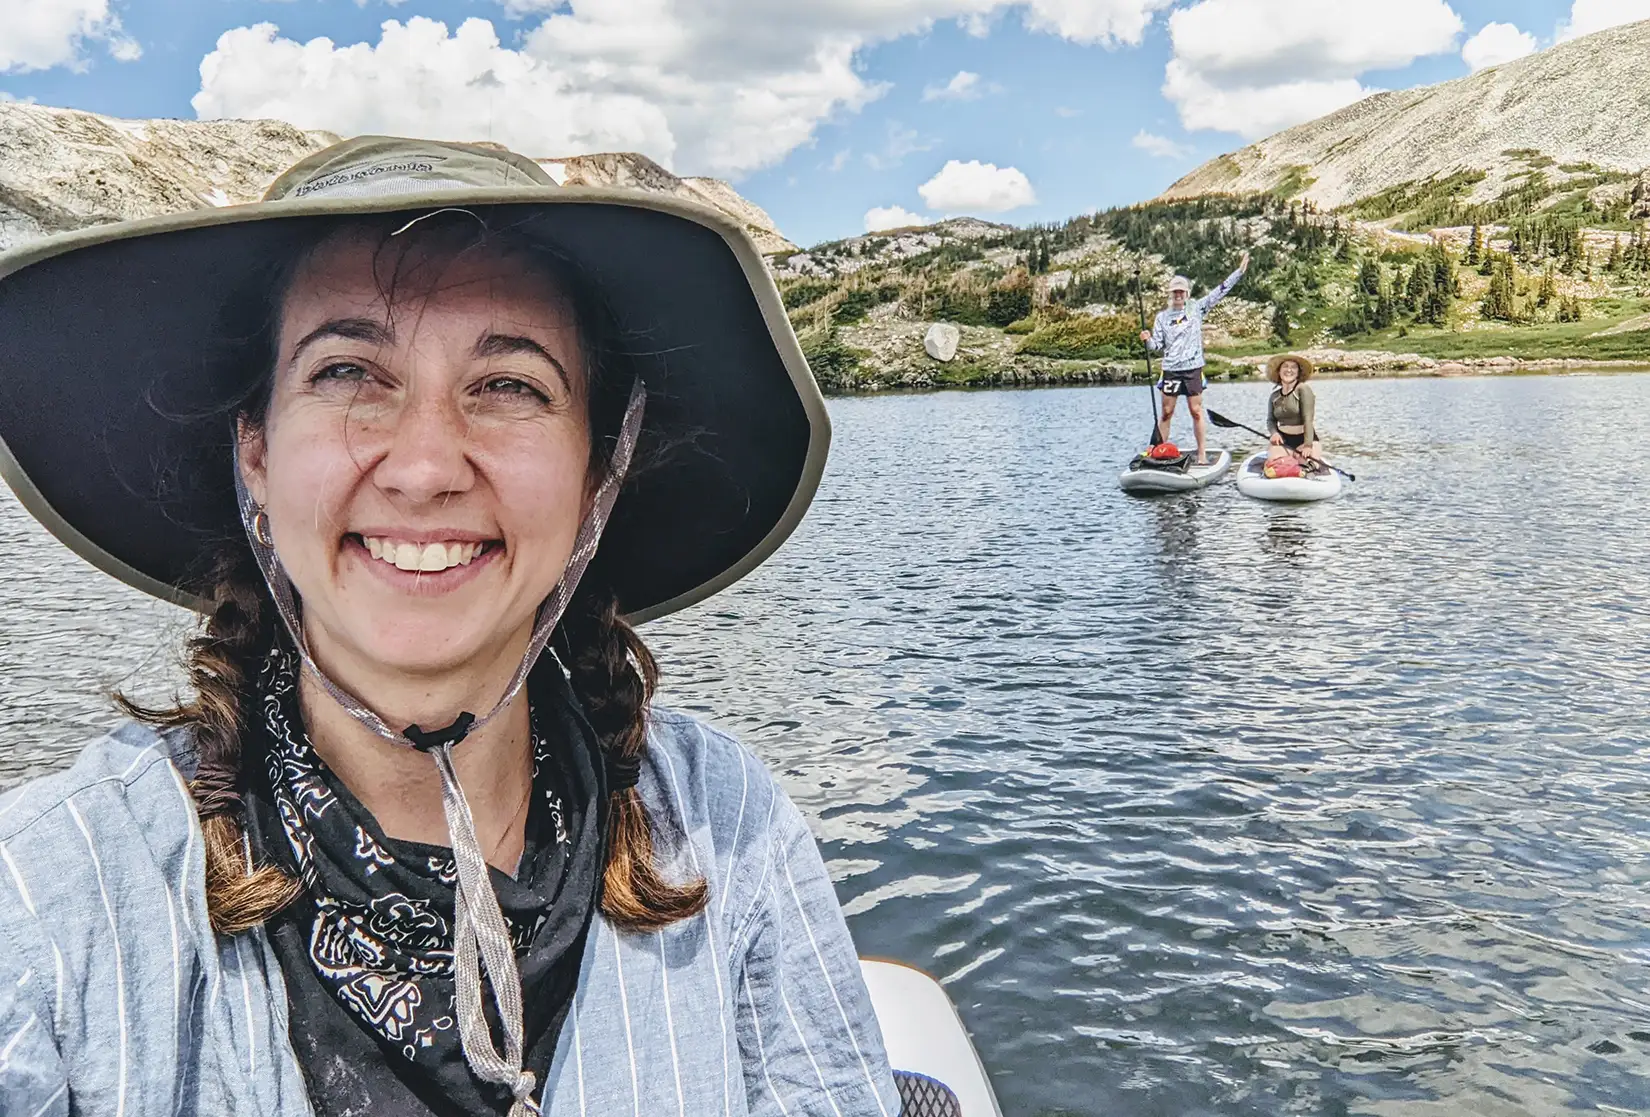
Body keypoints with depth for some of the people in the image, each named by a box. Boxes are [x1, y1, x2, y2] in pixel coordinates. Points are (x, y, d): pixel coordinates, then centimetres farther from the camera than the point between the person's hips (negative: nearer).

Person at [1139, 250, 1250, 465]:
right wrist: (1148, 340, -14)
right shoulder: (1162, 317, 8)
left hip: (1193, 369, -1)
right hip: (1171, 370, 1)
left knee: (1196, 412, 0)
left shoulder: (1197, 308, 5)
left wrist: (1239, 271, -2)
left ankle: (1202, 454, 4)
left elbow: (1220, 291, 2)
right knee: (1166, 413, 4)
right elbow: (1158, 346, 7)